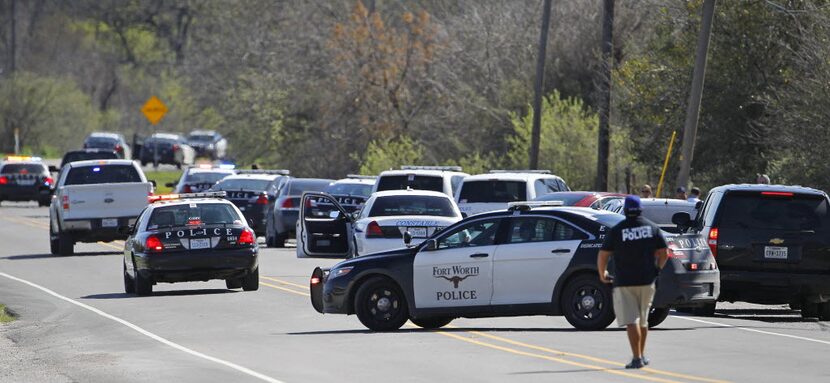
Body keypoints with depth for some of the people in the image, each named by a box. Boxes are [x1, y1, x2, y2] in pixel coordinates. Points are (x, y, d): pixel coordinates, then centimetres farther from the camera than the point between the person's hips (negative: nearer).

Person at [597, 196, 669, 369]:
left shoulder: (616, 230, -7)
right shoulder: (652, 228, 4)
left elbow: (603, 255, -8)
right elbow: (664, 253, 6)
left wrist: (602, 274, 8)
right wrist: (657, 270, 22)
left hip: (624, 282, -4)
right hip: (647, 281, 4)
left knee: (631, 321, -7)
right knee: (643, 320, 19)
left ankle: (637, 358, -15)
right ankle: (641, 355, 29)